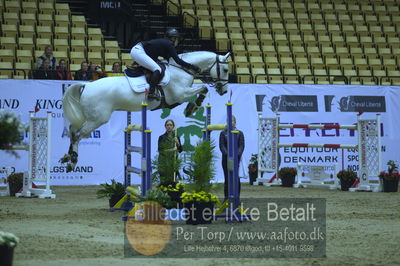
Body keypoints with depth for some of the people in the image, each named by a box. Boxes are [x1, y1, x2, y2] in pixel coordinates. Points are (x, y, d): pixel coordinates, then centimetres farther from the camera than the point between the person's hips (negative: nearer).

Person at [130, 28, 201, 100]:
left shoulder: (164, 42, 20)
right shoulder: (169, 44, -6)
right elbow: (178, 61, -12)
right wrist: (192, 67, -9)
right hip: (138, 51, -10)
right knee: (157, 69, -16)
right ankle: (151, 93, -25)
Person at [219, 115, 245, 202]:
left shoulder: (239, 133, 8)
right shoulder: (223, 133, 8)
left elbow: (241, 146, 2)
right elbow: (221, 146, 0)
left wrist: (237, 154, -16)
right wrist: (227, 154, -16)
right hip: (226, 158, 1)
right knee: (227, 178, 1)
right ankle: (226, 197, 5)